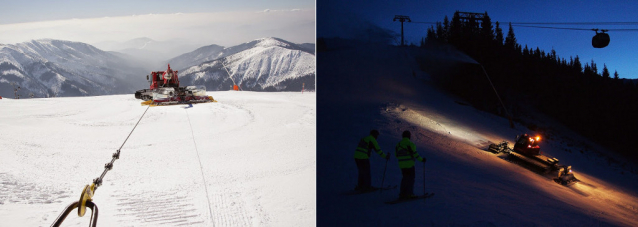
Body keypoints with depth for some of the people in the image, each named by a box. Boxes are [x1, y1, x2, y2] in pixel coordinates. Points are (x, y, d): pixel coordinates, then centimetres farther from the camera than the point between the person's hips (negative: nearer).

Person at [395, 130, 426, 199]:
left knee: (405, 178, 16)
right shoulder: (410, 144, -12)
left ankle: (402, 193, 14)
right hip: (409, 165, -6)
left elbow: (396, 155, 13)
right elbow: (415, 154, -14)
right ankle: (409, 193, -1)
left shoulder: (398, 144, 7)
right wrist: (421, 159, -3)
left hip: (401, 165, 6)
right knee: (411, 178, 3)